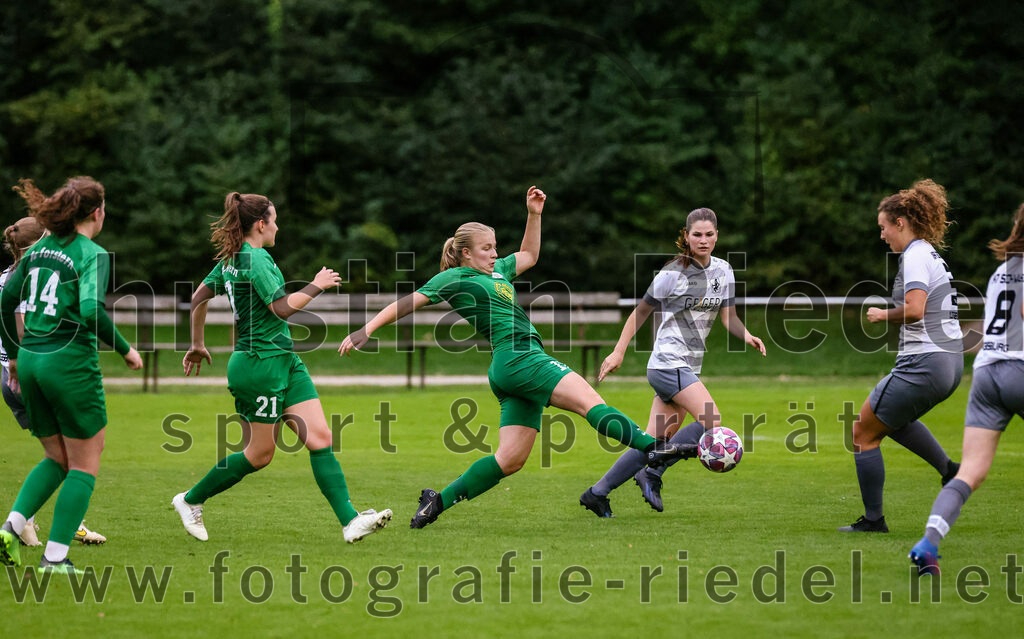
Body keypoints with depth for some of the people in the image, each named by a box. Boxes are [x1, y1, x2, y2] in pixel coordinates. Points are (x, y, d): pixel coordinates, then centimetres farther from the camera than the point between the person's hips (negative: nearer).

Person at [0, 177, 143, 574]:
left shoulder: (38, 249, 10)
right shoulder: (93, 255, -11)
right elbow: (91, 311, -24)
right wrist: (125, 350, -12)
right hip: (70, 362, -7)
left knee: (57, 458, 20)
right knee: (85, 465, 5)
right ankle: (55, 558, -1)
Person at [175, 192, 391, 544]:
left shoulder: (231, 258, 12)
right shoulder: (256, 258, -16)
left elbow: (198, 297, 20)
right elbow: (281, 308, -22)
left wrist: (197, 344, 29)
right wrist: (316, 286, -9)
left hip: (285, 362, 10)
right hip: (260, 364, -10)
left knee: (320, 438, -2)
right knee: (260, 453, 2)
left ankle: (350, 521, -9)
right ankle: (190, 501, 18)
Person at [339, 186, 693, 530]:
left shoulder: (497, 271, 25)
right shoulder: (456, 279, 1)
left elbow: (529, 255, 40)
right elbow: (409, 302, 0)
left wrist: (534, 214, 28)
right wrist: (365, 331, -5)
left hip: (525, 364, 10)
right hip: (515, 357, -10)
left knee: (511, 459, 4)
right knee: (590, 400, -21)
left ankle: (438, 501, 6)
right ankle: (652, 448, -33)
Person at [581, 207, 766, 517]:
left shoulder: (723, 270, 9)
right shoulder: (673, 273, -9)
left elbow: (729, 317, 12)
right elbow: (641, 311, -2)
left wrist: (747, 336, -9)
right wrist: (618, 352, -3)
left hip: (689, 368, 7)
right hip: (668, 362, -7)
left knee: (656, 443, 4)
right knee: (711, 419, -22)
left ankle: (596, 493, 10)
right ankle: (652, 475, -12)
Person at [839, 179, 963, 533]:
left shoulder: (915, 256, -14)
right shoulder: (932, 254, 15)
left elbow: (914, 309, -27)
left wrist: (883, 315, -10)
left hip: (923, 366, -10)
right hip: (950, 363, 10)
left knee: (863, 433, 3)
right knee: (892, 418, 33)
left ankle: (873, 520, 7)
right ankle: (950, 470, 20)